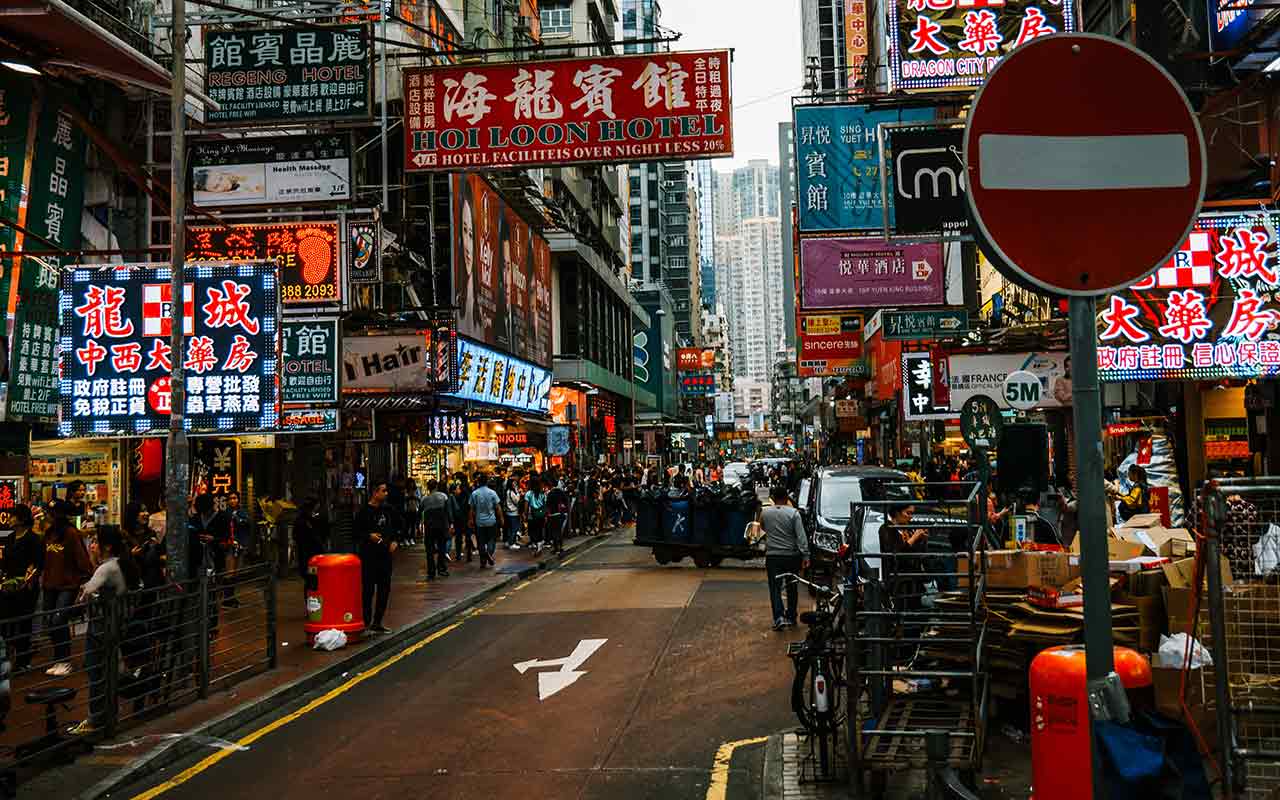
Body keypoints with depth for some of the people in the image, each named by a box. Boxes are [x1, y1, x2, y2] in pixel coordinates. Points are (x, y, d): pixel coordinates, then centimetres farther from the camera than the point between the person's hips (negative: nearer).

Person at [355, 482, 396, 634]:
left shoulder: (386, 510, 12)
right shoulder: (364, 511, -8)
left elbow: (392, 529, 22)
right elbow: (356, 534, -8)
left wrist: (393, 542, 6)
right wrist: (369, 536, -23)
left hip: (385, 555, 7)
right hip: (369, 556, -7)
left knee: (384, 589, 10)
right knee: (368, 590, -4)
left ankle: (377, 623, 21)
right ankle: (366, 623, 3)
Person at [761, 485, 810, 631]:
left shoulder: (765, 512, -3)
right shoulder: (793, 513, -9)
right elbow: (801, 536, -12)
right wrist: (805, 555, -10)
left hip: (773, 556, 0)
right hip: (792, 556, 0)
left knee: (775, 588, 2)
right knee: (791, 587, 16)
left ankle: (779, 617, -14)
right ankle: (791, 616, 25)